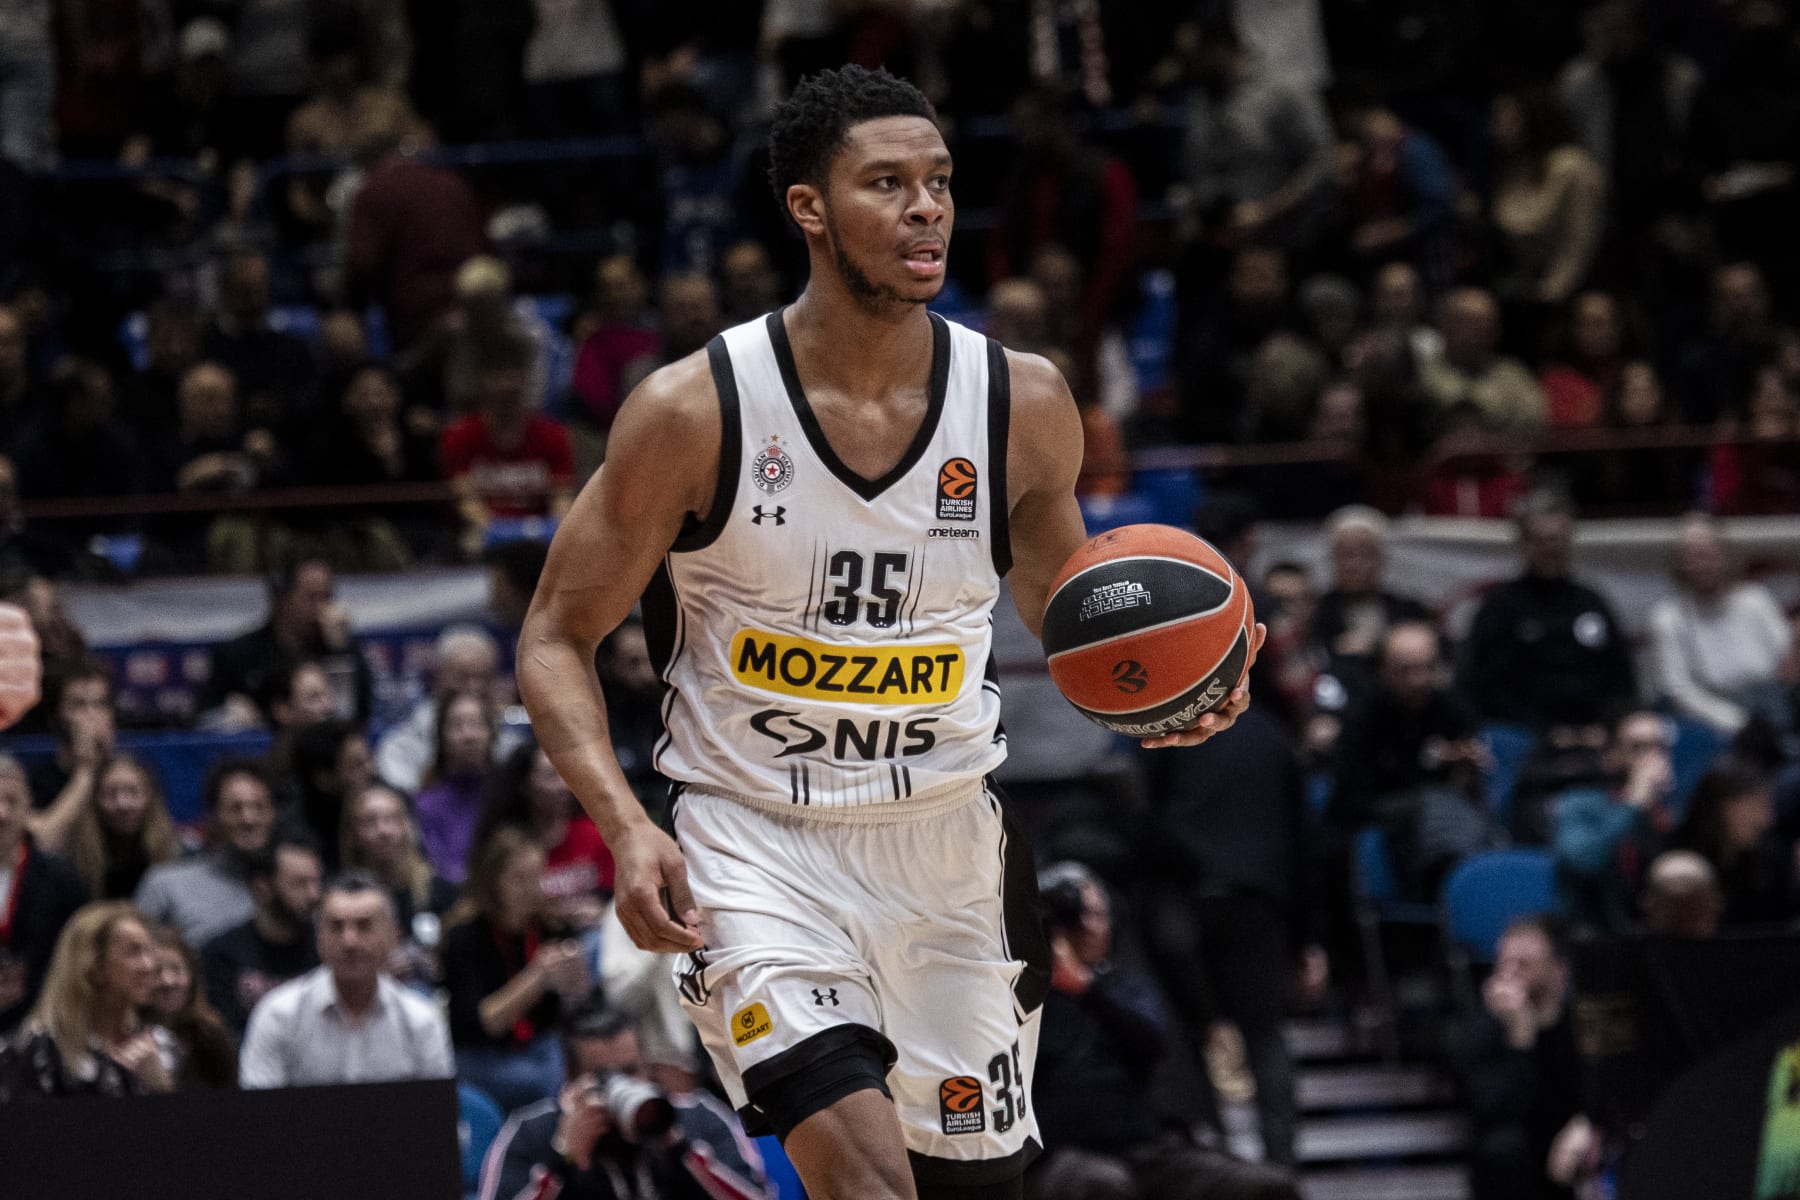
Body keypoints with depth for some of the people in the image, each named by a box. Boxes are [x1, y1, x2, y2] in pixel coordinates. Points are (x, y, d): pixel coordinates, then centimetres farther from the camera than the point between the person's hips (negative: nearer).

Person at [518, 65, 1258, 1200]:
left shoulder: (1023, 404, -4)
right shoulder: (695, 409, -13)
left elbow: (1065, 616, 13)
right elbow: (557, 640, -5)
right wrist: (626, 825, -21)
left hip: (945, 841, 4)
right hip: (753, 843, -4)